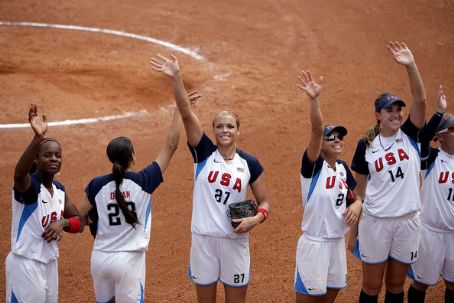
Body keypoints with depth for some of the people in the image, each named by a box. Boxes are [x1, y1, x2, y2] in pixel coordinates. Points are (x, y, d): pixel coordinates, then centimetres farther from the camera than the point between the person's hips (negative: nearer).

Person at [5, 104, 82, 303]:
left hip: (50, 263, 8)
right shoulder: (28, 184, -15)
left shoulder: (60, 189, 7)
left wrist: (63, 223, -11)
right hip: (25, 264, -8)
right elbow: (19, 173, -40)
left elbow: (78, 222, 14)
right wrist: (38, 137, -54)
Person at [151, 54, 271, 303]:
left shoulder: (250, 163, 0)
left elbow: (264, 202, 7)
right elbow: (186, 114, -16)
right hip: (203, 239, 0)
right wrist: (176, 78, -27)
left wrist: (255, 219, -15)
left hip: (235, 242, 0)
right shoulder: (203, 152, -3)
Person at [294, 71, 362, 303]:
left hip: (338, 242, 7)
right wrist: (314, 100, -45)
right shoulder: (313, 166, -14)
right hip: (314, 243, -7)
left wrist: (357, 204, -4)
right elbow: (317, 130, -30)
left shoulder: (343, 167, 6)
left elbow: (351, 195, 20)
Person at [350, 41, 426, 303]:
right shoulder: (366, 145, -1)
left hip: (408, 220, 1)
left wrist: (411, 66, -27)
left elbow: (421, 100, -15)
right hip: (375, 221, -1)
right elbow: (360, 187, 5)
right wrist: (355, 222, 4)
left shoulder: (410, 135, 0)